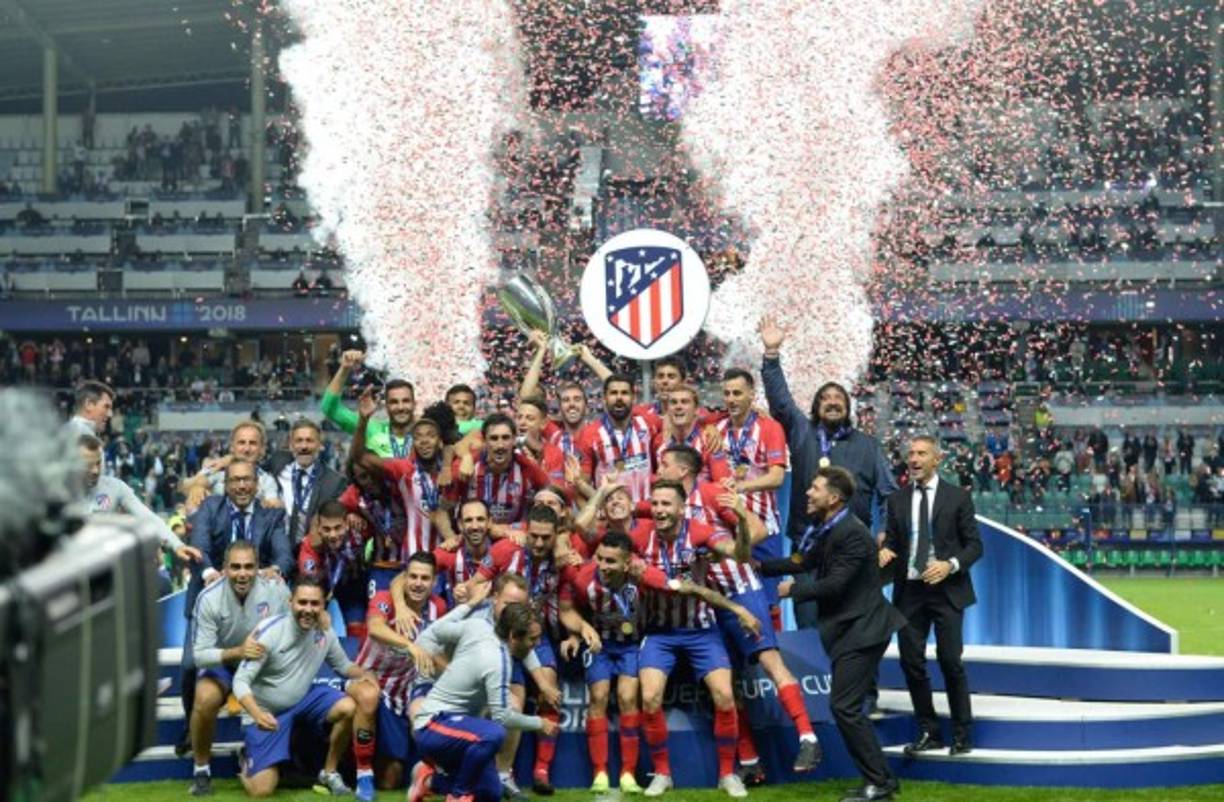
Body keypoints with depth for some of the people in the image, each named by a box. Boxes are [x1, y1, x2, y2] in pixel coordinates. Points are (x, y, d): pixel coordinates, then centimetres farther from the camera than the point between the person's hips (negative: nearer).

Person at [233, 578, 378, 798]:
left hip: (302, 699, 4)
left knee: (348, 707, -24)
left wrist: (363, 674, -15)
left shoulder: (325, 632, -8)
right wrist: (257, 714, -44)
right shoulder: (270, 632, -24)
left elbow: (343, 665, 10)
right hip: (266, 712, -4)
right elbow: (241, 680, -25)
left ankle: (329, 774, -3)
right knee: (261, 790, -15)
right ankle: (247, 761, 23)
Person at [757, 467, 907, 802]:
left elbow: (834, 584, -23)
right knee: (847, 706, 14)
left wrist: (793, 590, -10)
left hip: (861, 629, -11)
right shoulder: (826, 529, 11)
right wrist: (761, 566, 12)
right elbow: (804, 562, 18)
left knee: (844, 706, -12)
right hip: (849, 627, 11)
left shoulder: (852, 534, -21)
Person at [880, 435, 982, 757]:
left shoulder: (957, 497, 2)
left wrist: (951, 565, -16)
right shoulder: (898, 501, 11)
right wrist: (885, 552, -10)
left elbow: (974, 545, 1)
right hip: (909, 591, 4)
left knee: (950, 661, -6)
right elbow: (891, 540, 13)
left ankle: (962, 734, 6)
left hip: (946, 589, -3)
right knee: (911, 661, 2)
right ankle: (928, 732, 14)